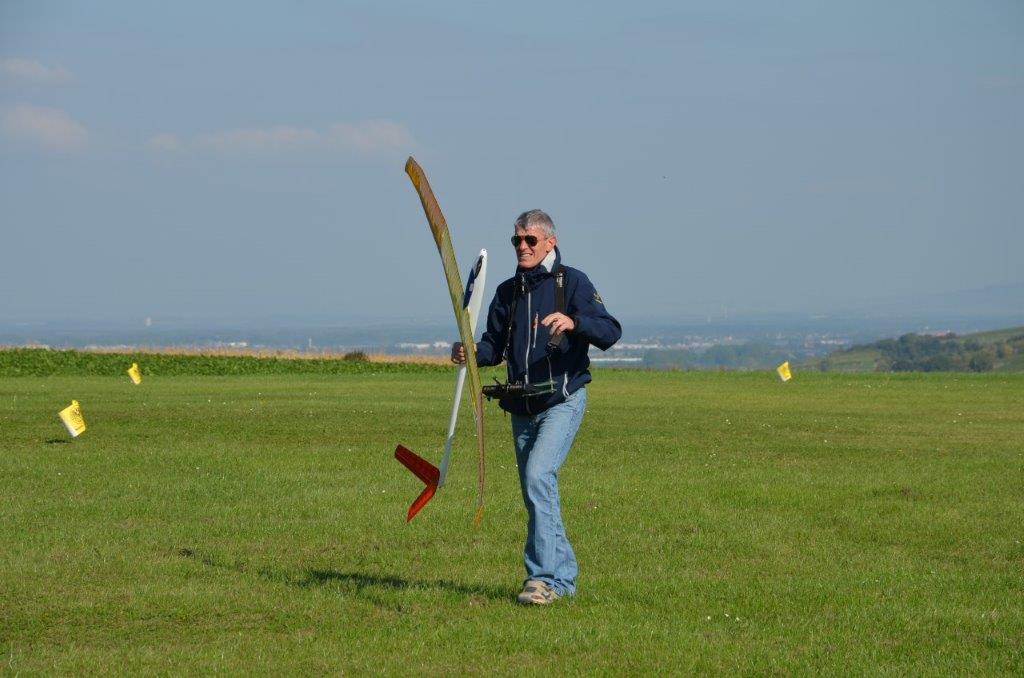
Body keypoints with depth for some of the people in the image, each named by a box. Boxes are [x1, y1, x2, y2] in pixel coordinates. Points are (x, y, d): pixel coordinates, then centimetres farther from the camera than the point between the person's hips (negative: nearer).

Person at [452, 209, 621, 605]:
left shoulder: (572, 282, -4)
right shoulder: (507, 292, 13)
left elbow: (610, 333, -14)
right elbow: (495, 346, 17)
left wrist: (573, 322, -33)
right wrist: (471, 352, -6)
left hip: (563, 401, -7)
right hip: (522, 407, 7)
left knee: (538, 476, -23)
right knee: (536, 495, 10)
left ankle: (543, 577, -23)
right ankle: (564, 578, 22)